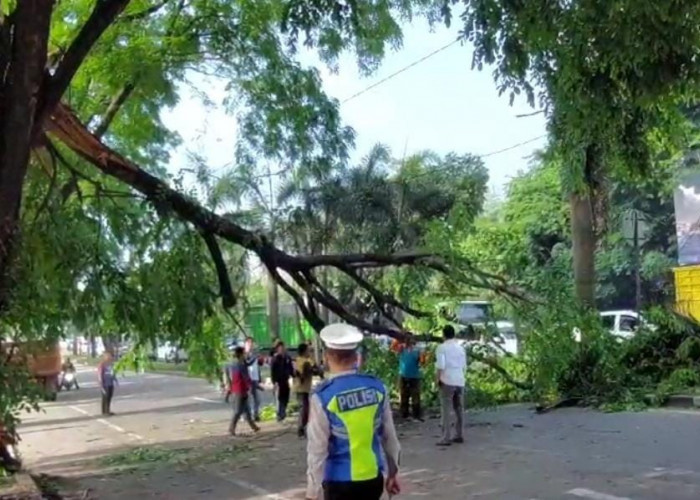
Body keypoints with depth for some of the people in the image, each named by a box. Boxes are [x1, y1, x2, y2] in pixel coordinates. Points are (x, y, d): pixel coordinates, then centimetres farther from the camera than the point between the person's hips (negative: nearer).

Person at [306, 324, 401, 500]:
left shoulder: (323, 396, -16)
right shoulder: (376, 387, -3)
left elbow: (317, 449, -14)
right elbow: (389, 435, 5)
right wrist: (393, 471, 19)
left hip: (340, 482, -4)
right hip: (374, 478, 4)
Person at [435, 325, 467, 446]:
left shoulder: (441, 347, -6)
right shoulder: (460, 348, 11)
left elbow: (440, 365, -12)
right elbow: (464, 366, 14)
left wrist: (438, 379, -2)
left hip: (447, 381, -5)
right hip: (460, 381, 5)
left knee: (446, 409, -4)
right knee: (459, 408, 13)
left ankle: (446, 438, -7)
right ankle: (458, 435, 18)